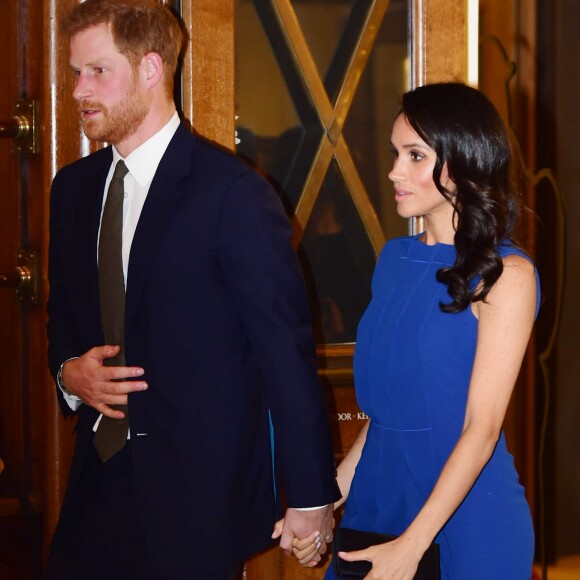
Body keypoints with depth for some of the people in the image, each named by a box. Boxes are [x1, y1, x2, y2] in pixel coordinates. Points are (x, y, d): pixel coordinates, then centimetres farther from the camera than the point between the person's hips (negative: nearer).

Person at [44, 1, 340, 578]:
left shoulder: (232, 193, -14)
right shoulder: (72, 187, 8)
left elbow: (286, 351, -13)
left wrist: (311, 499, -12)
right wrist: (69, 373, -2)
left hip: (201, 492, -6)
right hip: (100, 481, 6)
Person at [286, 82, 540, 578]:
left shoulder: (505, 275, -11)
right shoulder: (396, 259, 7)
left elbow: (481, 428, -17)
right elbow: (382, 407, 10)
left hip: (464, 504, -6)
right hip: (377, 490, 6)